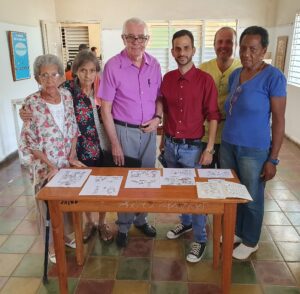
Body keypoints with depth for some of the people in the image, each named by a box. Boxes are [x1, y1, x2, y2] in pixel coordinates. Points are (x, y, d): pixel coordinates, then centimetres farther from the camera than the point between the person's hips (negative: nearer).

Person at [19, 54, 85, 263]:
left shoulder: (67, 95, -3)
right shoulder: (31, 103, -16)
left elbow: (73, 129, 5)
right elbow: (28, 142, -13)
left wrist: (72, 156, -4)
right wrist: (50, 166, -15)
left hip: (68, 162, 4)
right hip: (45, 166, -4)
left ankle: (64, 235, 41)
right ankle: (53, 244, 32)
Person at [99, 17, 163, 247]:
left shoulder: (154, 64, 1)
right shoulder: (113, 66, -12)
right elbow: (105, 109, -10)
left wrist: (158, 118, -8)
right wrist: (115, 143, -11)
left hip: (149, 131, 4)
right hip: (124, 131, -4)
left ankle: (141, 219, 36)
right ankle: (123, 227, 28)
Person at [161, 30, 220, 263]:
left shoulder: (205, 80, -10)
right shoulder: (167, 78, 3)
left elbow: (213, 116, -10)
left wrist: (209, 149, -13)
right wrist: (164, 138, 12)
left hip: (192, 147, -5)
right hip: (170, 145, 5)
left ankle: (201, 239, 22)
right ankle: (186, 222, 42)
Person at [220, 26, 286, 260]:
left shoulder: (273, 77, -13)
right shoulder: (235, 75, 6)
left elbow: (279, 120, -12)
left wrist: (273, 159, -13)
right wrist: (225, 141, 12)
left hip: (254, 150, -6)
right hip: (228, 145, 6)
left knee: (252, 198, 11)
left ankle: (250, 241, 33)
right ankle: (235, 231, 41)